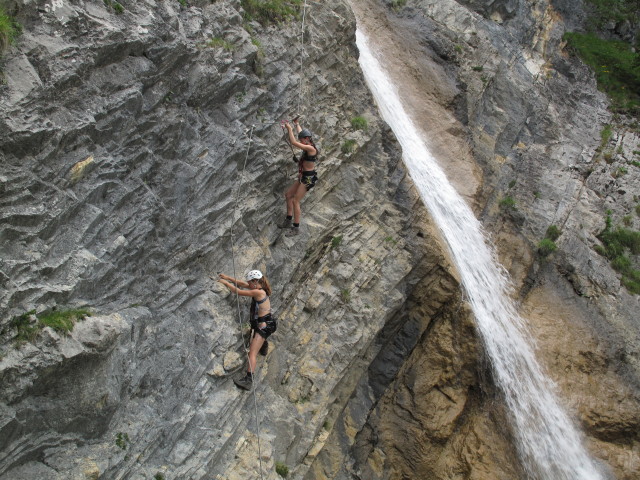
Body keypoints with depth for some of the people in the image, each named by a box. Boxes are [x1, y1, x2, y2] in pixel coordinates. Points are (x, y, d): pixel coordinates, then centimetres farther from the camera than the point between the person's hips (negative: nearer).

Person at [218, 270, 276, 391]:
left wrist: (226, 282, -3)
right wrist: (228, 278, 15)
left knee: (252, 352, -15)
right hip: (263, 324, 9)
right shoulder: (260, 289, 7)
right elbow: (242, 284, 16)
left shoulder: (258, 292, -18)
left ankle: (248, 380, -21)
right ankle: (264, 345, 62)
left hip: (263, 325, -9)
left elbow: (238, 291, -15)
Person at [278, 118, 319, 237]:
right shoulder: (308, 146, 9)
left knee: (295, 201, -10)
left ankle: (296, 228, -4)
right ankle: (289, 221, 20)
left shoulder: (311, 148, -18)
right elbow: (301, 133, 29)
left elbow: (293, 142, -25)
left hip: (309, 178, -10)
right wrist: (297, 124, 40)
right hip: (303, 176, 10)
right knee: (288, 194, 14)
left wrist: (290, 129, -14)